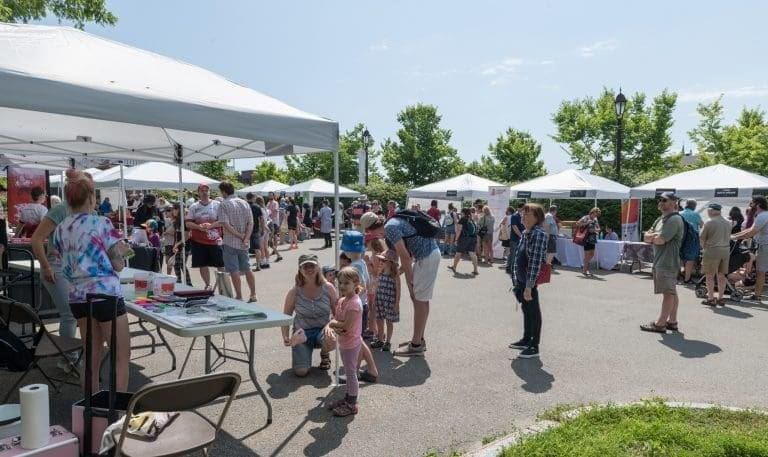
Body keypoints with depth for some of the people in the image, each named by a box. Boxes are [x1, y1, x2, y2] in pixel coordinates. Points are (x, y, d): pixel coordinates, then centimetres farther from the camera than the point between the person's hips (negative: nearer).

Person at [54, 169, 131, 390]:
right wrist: (120, 250, 10)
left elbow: (68, 264, 14)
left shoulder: (60, 229, 7)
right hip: (106, 294, -7)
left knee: (92, 356, 17)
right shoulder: (102, 223, -11)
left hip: (77, 297, 7)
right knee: (122, 356, 5)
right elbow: (118, 265, -10)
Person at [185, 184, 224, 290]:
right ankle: (208, 285, 23)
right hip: (198, 241, 2)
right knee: (203, 265, 8)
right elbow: (187, 223, 3)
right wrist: (199, 226, -14)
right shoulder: (194, 207, 6)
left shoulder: (217, 205, 1)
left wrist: (211, 225, -18)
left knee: (221, 265, -2)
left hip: (214, 240, -2)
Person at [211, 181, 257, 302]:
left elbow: (226, 225, -19)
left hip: (230, 243, -6)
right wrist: (246, 238, -7)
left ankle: (239, 297, 3)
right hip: (244, 244, 6)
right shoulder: (245, 203, 6)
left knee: (234, 271, 0)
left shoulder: (223, 205, -10)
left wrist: (239, 236, -13)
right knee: (247, 269, 15)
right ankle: (253, 295, 19)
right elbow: (251, 223, 0)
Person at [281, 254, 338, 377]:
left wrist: (330, 325, -21)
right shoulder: (294, 292, -8)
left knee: (331, 340, -36)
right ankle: (304, 354, 21)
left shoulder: (328, 288, -7)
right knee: (300, 372, -18)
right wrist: (285, 337, -14)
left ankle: (324, 355, 4)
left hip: (322, 330, 1)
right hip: (302, 333, 0)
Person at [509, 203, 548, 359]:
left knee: (534, 312, 2)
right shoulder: (526, 233, 11)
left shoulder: (539, 235, -18)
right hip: (522, 280, 9)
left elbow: (536, 262, -23)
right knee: (526, 310, 20)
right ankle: (526, 340, 34)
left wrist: (529, 286, -25)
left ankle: (534, 347, 13)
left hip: (531, 281, -9)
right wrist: (518, 282, 19)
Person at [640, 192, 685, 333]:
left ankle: (660, 323, -3)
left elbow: (660, 240, -20)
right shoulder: (660, 220, 18)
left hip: (668, 262, -10)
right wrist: (656, 235, -8)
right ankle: (672, 321, 19)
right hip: (659, 261, 10)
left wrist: (652, 237, 0)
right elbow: (646, 237, 11)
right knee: (671, 292, 13)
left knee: (668, 292, -4)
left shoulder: (674, 220, -12)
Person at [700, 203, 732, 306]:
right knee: (721, 276, 12)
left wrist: (704, 247, 13)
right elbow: (728, 238, 16)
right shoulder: (728, 223, 11)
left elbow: (702, 239, -4)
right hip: (726, 250, 6)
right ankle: (720, 298, 17)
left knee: (710, 275, 2)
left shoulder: (709, 222, -9)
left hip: (712, 251, -6)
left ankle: (711, 298, 3)